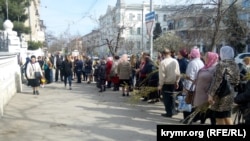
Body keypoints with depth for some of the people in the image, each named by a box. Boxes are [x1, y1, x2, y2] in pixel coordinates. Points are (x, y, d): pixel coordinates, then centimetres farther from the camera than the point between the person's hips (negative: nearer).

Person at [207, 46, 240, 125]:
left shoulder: (221, 64, -14)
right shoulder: (235, 65, 9)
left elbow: (217, 80, -19)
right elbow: (237, 81, 13)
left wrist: (210, 94, -19)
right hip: (230, 93, 8)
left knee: (220, 119, 2)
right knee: (227, 118, 18)